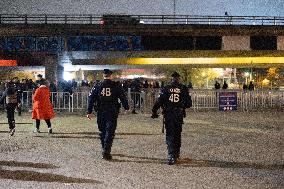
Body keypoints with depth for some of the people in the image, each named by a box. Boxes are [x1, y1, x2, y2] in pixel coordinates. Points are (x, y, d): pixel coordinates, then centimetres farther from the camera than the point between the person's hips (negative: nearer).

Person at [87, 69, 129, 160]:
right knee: (110, 132, -2)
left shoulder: (97, 86, 3)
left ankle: (104, 150, 28)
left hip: (100, 113, 3)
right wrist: (126, 107, 18)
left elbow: (91, 99, 2)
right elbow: (123, 97, 2)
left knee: (102, 131, 17)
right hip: (112, 113, -3)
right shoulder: (116, 86, -2)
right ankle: (106, 151, -15)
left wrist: (89, 112, 5)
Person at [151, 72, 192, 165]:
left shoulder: (166, 89, 0)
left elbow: (159, 101, -6)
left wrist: (154, 111, 1)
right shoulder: (183, 89, 1)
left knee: (169, 135, 0)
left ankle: (171, 156, -14)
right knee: (177, 135, 16)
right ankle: (176, 153, 28)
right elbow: (188, 104, 2)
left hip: (168, 115, -1)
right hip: (179, 115, 1)